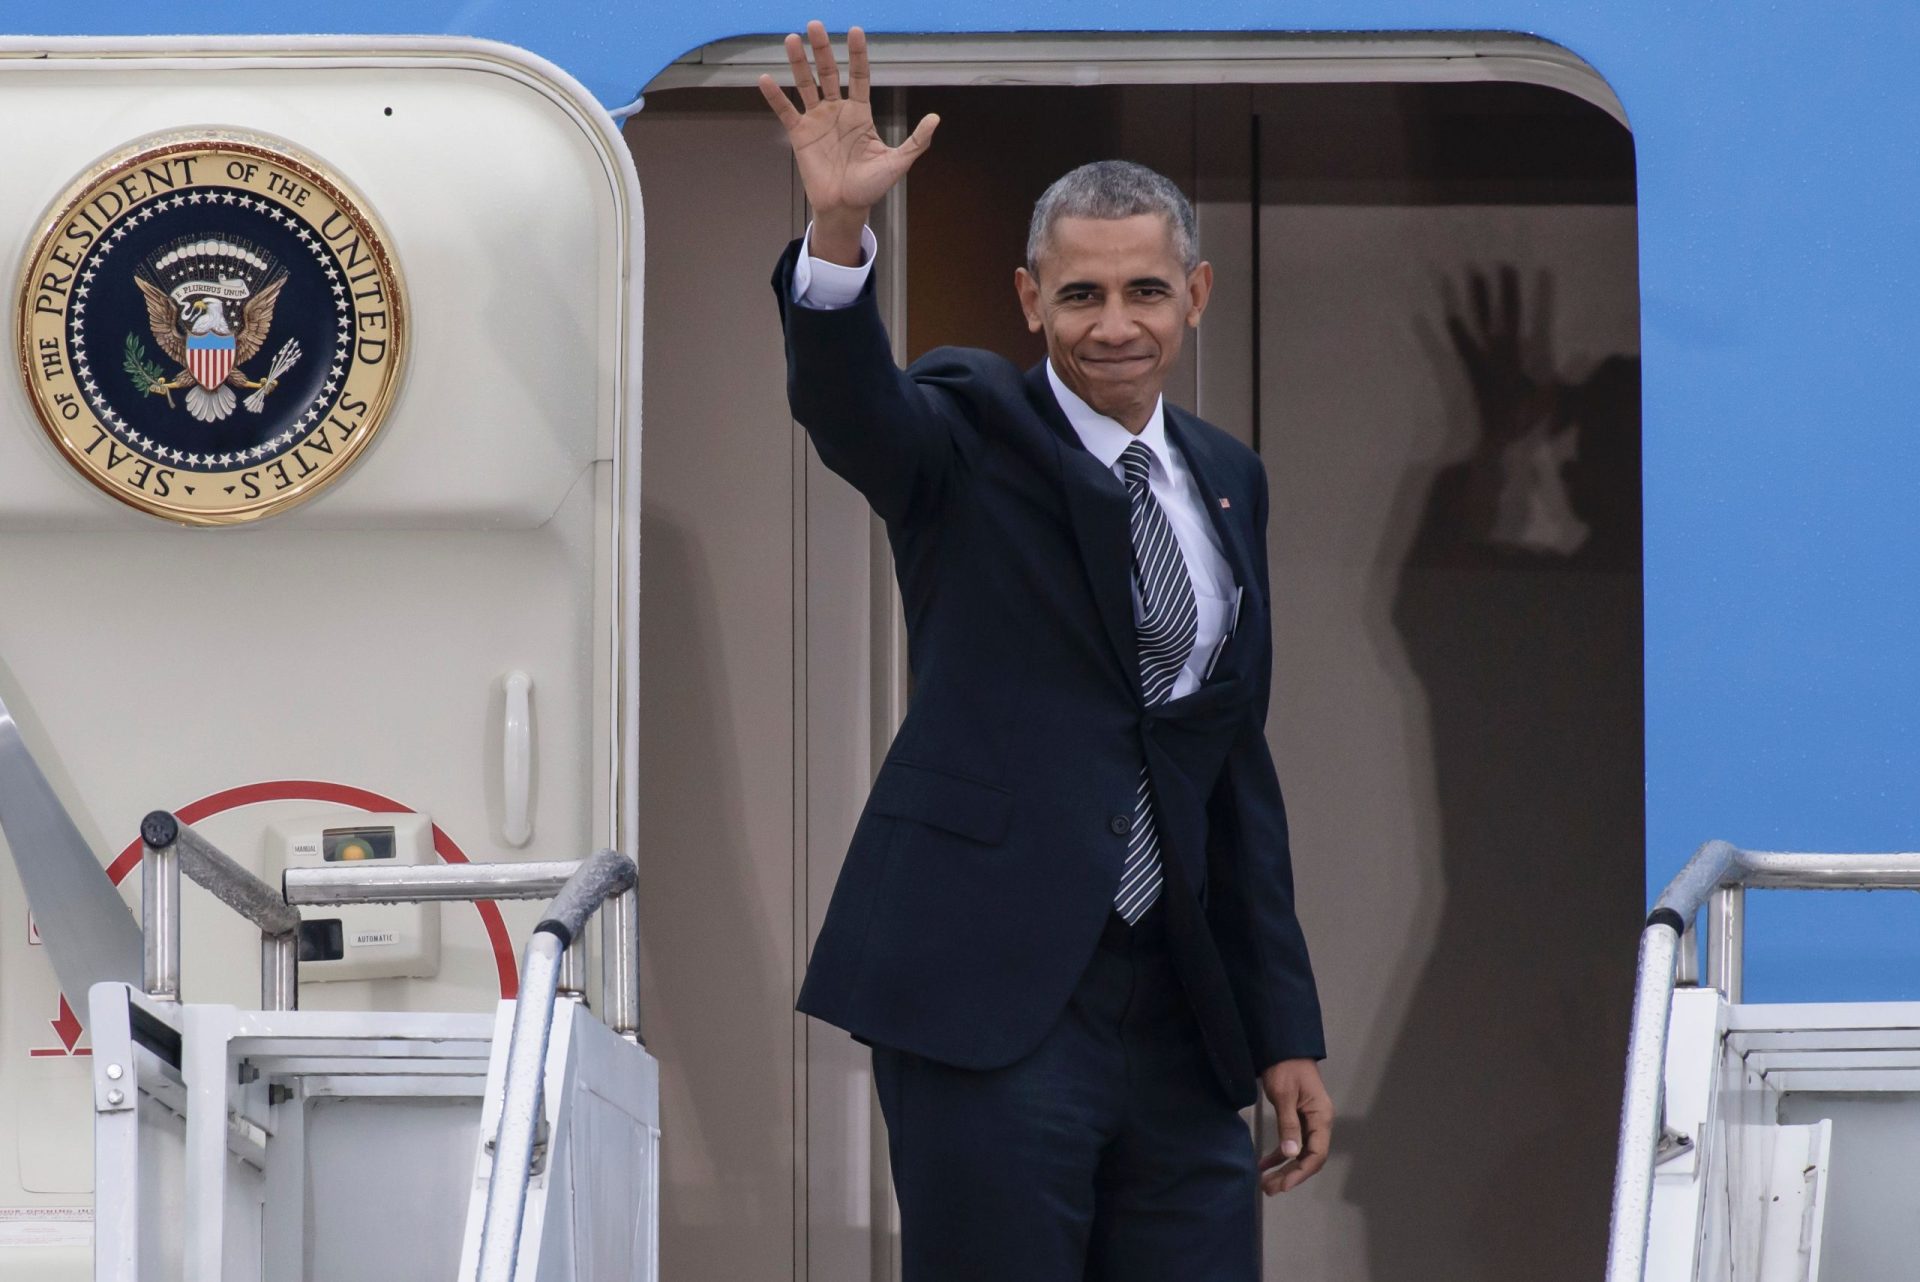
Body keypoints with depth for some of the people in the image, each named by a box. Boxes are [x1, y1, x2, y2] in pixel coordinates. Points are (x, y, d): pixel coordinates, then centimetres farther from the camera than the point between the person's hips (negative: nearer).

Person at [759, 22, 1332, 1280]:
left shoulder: (1227, 480, 16)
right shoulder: (975, 433, 1)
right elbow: (847, 401, -23)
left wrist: (1286, 1031, 15)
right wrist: (839, 230, -43)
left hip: (1179, 1016, 5)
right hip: (993, 997, -5)